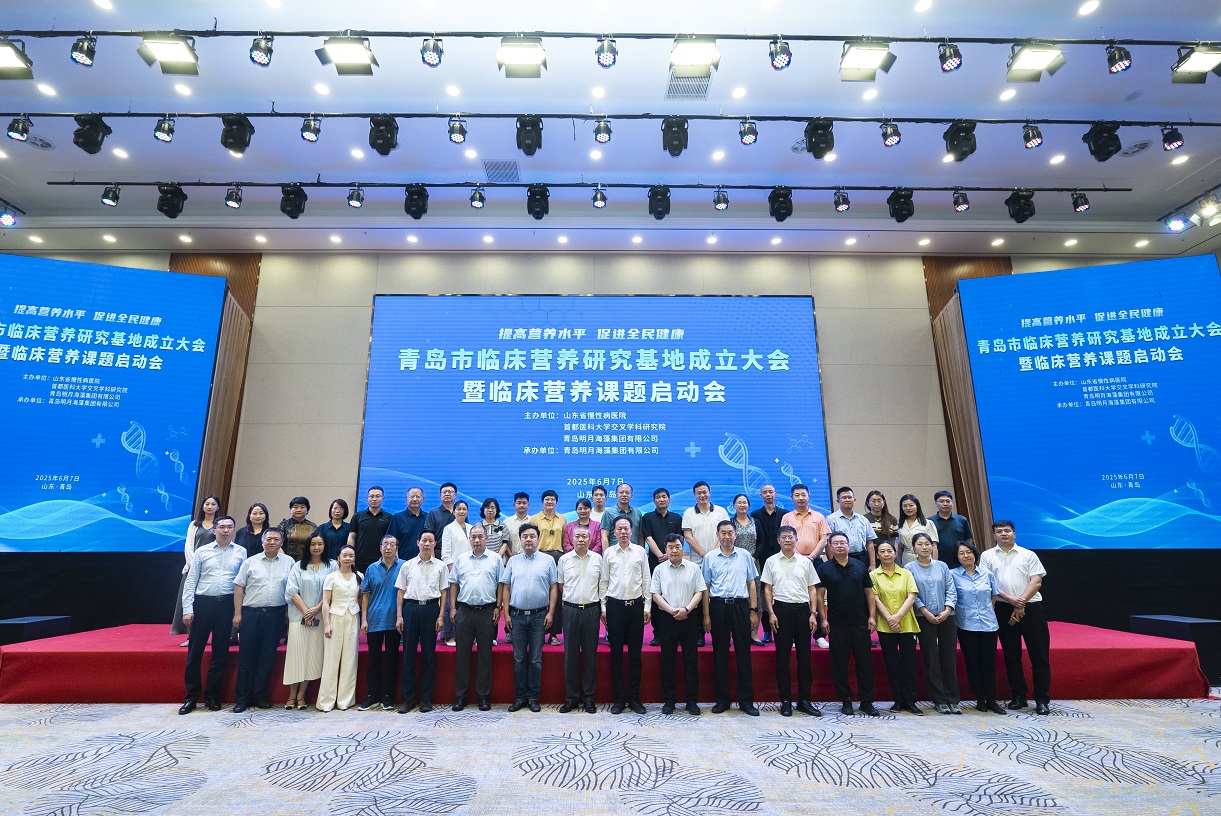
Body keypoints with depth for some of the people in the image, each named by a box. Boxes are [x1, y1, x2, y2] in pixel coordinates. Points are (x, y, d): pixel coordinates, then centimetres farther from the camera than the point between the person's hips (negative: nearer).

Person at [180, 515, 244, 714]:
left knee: (221, 652, 7)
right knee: (195, 651, 5)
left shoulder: (241, 552, 4)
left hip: (227, 604, 0)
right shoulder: (202, 552, 4)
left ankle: (212, 696, 21)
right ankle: (192, 696, 19)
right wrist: (187, 609, -4)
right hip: (202, 603, 0)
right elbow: (190, 581, 4)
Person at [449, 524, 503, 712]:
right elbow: (453, 584, 9)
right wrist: (452, 608, 2)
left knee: (485, 655, 5)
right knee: (462, 654, 6)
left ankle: (484, 695, 15)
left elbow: (500, 585, 3)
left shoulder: (495, 559, 3)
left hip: (487, 611, -1)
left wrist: (498, 607, -3)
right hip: (464, 611, 2)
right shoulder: (460, 559, 8)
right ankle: (460, 695, 16)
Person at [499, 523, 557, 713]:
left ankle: (533, 697, 16)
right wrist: (506, 613, 1)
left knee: (536, 659, 5)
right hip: (517, 615, 2)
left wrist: (550, 613, -6)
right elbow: (505, 588, 8)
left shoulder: (548, 560, 2)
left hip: (539, 615, -2)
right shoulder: (513, 561, 8)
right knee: (519, 659, 7)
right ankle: (520, 696, 18)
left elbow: (553, 588, 1)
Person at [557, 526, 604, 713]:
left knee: (590, 654, 6)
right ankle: (571, 697, 16)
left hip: (591, 610, 0)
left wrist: (602, 608, 8)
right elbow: (560, 585, 12)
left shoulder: (597, 559, 3)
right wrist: (571, 599, 10)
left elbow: (602, 584, 9)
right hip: (571, 610, 0)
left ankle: (589, 697, 16)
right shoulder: (564, 559, 3)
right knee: (570, 654, 5)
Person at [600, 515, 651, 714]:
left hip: (636, 605, 0)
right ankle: (619, 698, 16)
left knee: (635, 653, 6)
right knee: (616, 654, 6)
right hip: (615, 605, 0)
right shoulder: (608, 553, 3)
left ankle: (635, 698, 17)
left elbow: (646, 580, 5)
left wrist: (647, 606, 1)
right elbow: (604, 582, 6)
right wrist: (603, 607, 1)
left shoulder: (640, 552, 4)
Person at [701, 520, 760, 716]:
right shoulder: (710, 557, 4)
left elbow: (751, 584, 9)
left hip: (740, 606, 0)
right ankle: (722, 699, 18)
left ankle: (746, 700, 14)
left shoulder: (744, 556, 6)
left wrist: (753, 611, 2)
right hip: (718, 606, 0)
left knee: (743, 653, 4)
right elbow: (706, 587, 5)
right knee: (720, 654, 7)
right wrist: (706, 615, 1)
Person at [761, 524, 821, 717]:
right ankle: (785, 701, 13)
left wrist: (813, 614, 0)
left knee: (804, 656, 6)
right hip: (781, 609, -1)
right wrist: (771, 613, -4)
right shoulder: (771, 561, 5)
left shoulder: (805, 562, 9)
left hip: (803, 609, 1)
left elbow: (812, 589, 9)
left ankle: (804, 700, 16)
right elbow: (767, 589, 4)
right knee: (782, 657, 4)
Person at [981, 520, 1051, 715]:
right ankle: (1018, 697, 16)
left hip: (1031, 608, -1)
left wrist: (1021, 604, -11)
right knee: (1011, 655, 7)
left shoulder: (1028, 555, 8)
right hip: (1004, 609, 1)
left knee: (1039, 654, 0)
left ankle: (1042, 699, 8)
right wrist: (1011, 599, -13)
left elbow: (1036, 582, -1)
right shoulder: (987, 556, 9)